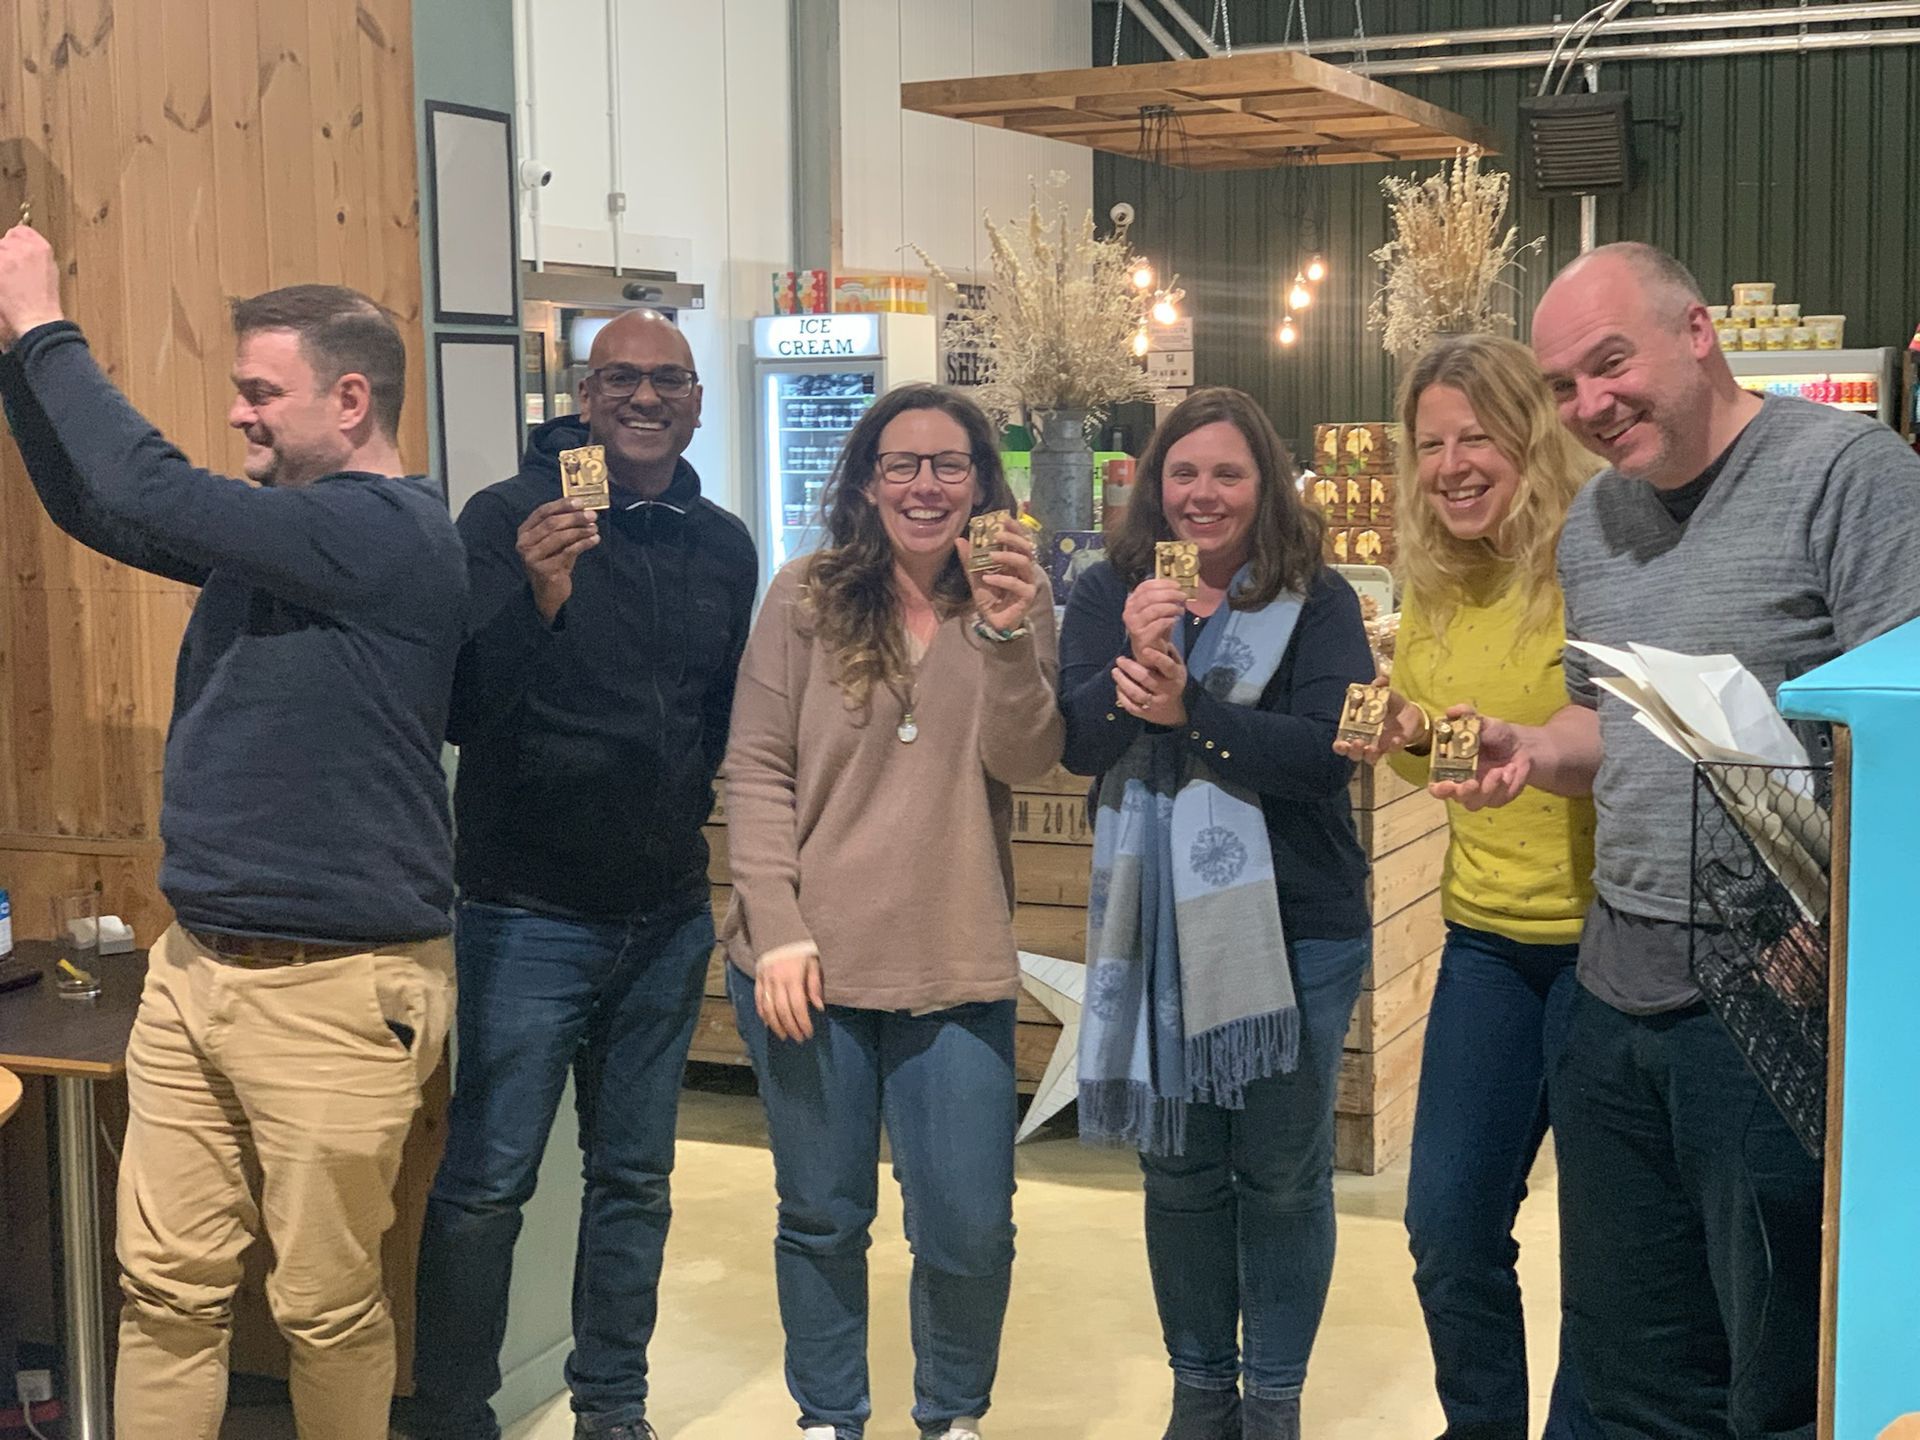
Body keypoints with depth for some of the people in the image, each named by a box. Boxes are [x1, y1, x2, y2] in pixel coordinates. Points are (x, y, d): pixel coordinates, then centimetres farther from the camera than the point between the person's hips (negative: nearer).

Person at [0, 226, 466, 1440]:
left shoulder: (394, 533, -17)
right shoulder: (278, 523, 11)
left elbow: (151, 495, -23)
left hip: (335, 988, -8)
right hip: (197, 965, 8)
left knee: (326, 1304, 6)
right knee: (165, 1288, 10)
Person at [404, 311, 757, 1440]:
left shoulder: (724, 547, 6)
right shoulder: (508, 518, -9)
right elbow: (465, 712, -17)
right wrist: (540, 594, -31)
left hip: (668, 915, 5)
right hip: (530, 912, -5)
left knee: (635, 1177, 14)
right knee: (486, 1183, 0)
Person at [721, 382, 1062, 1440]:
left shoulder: (1015, 607, 4)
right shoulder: (805, 598, 0)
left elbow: (1026, 760, -10)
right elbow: (756, 770, -2)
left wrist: (1005, 635, -26)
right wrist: (778, 930, -9)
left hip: (955, 970, 1)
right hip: (808, 962, 0)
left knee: (969, 1230, 3)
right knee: (822, 1217, 11)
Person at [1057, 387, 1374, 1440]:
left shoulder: (1317, 603, -5)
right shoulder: (1109, 593, 3)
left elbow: (1328, 751, -17)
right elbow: (1075, 741, -8)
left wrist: (1188, 711, -25)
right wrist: (1133, 660, -26)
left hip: (1295, 926, -2)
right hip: (1155, 924, 2)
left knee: (1283, 1173, 8)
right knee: (1179, 1171, 13)